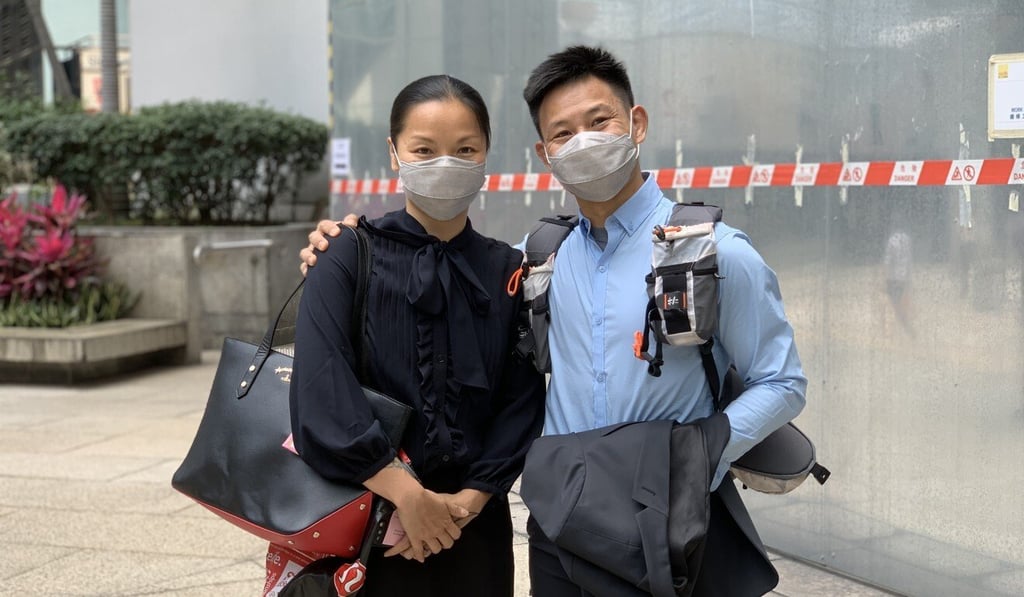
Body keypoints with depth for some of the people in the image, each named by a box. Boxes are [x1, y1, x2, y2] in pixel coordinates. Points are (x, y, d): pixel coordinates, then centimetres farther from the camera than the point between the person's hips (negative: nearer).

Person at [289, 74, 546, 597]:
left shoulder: (508, 272, 3)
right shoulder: (351, 258, -6)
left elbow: (522, 403, -1)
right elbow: (321, 391, -17)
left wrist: (468, 501, -11)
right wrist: (406, 493, -19)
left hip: (475, 521, 3)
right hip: (368, 520, -2)